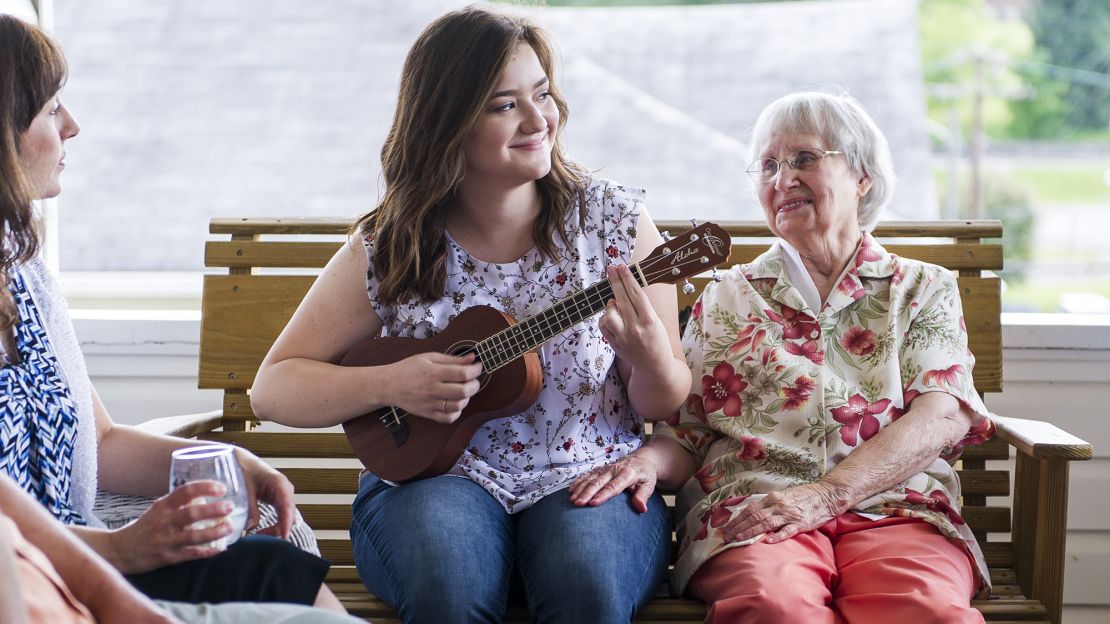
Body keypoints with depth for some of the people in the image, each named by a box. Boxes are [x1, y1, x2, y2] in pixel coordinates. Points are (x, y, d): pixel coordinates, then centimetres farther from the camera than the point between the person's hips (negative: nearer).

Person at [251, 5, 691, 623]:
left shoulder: (614, 220, 0)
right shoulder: (386, 252, -1)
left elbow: (668, 407, 5)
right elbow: (274, 387, 1)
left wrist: (649, 358, -20)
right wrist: (389, 384, -17)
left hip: (588, 478, 1)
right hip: (429, 474, 0)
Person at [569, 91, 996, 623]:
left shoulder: (924, 290, 19)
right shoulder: (726, 298, 24)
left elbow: (944, 416, 1)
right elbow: (686, 434, 18)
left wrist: (825, 494, -14)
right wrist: (648, 461, -8)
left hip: (894, 511, 0)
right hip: (746, 516, 0)